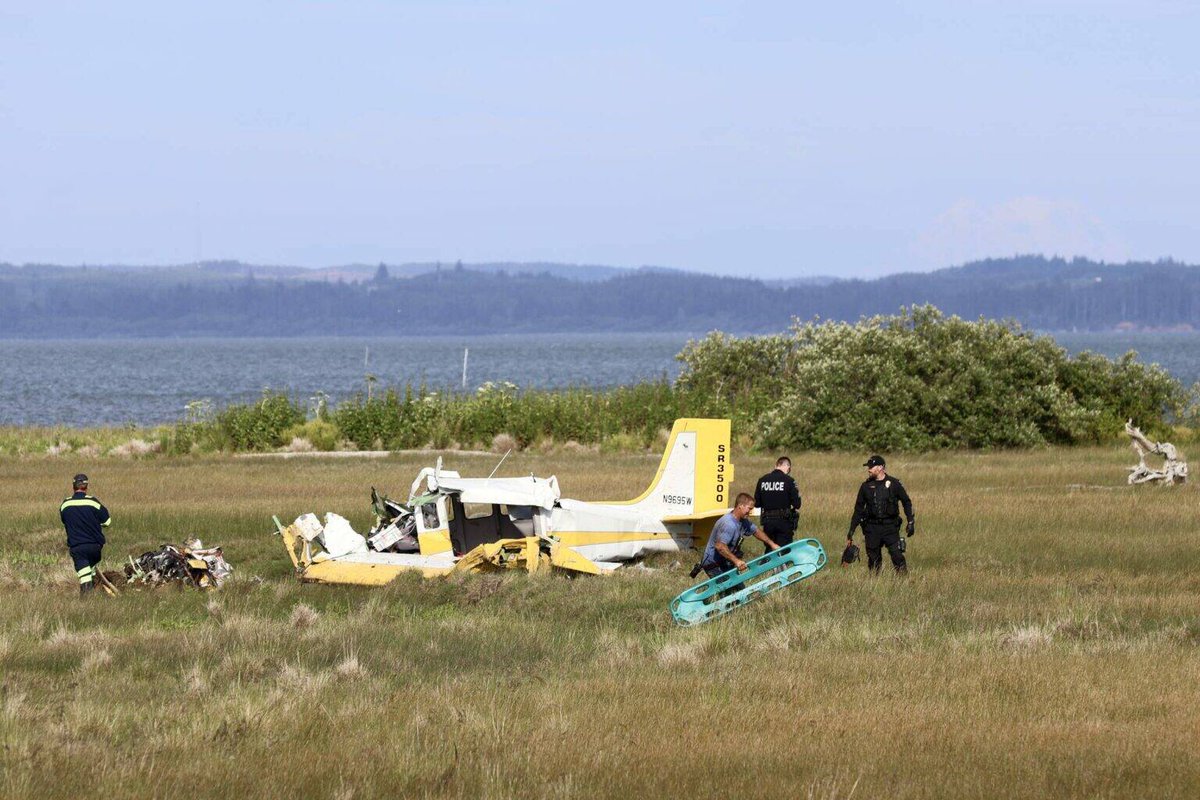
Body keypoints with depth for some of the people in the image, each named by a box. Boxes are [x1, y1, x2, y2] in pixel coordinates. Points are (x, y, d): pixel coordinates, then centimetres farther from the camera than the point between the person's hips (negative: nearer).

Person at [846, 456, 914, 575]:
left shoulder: (894, 483, 0)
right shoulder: (866, 486, 7)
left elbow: (906, 502, 8)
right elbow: (858, 509, 11)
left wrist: (911, 521, -1)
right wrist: (851, 530, 9)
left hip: (890, 526, -2)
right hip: (872, 528, 2)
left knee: (897, 555, -12)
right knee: (873, 558, 4)